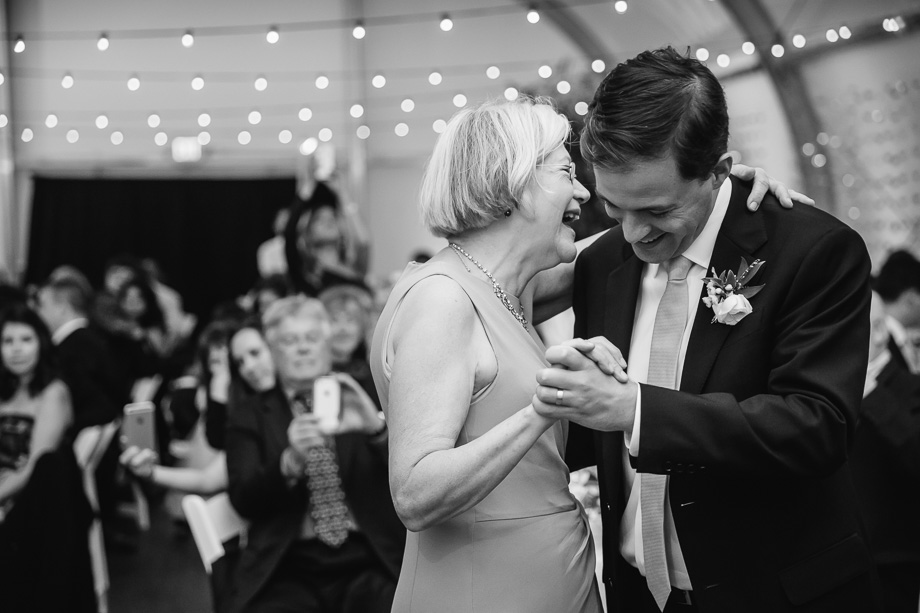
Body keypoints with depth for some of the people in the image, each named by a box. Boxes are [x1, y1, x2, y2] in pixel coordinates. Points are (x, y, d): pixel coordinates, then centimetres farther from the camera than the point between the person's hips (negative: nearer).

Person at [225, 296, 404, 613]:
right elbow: (243, 500, -1)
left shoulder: (362, 399, 14)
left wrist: (376, 428, -16)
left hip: (369, 562, 1)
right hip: (287, 570, -1)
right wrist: (290, 461, -19)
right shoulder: (250, 416, 12)